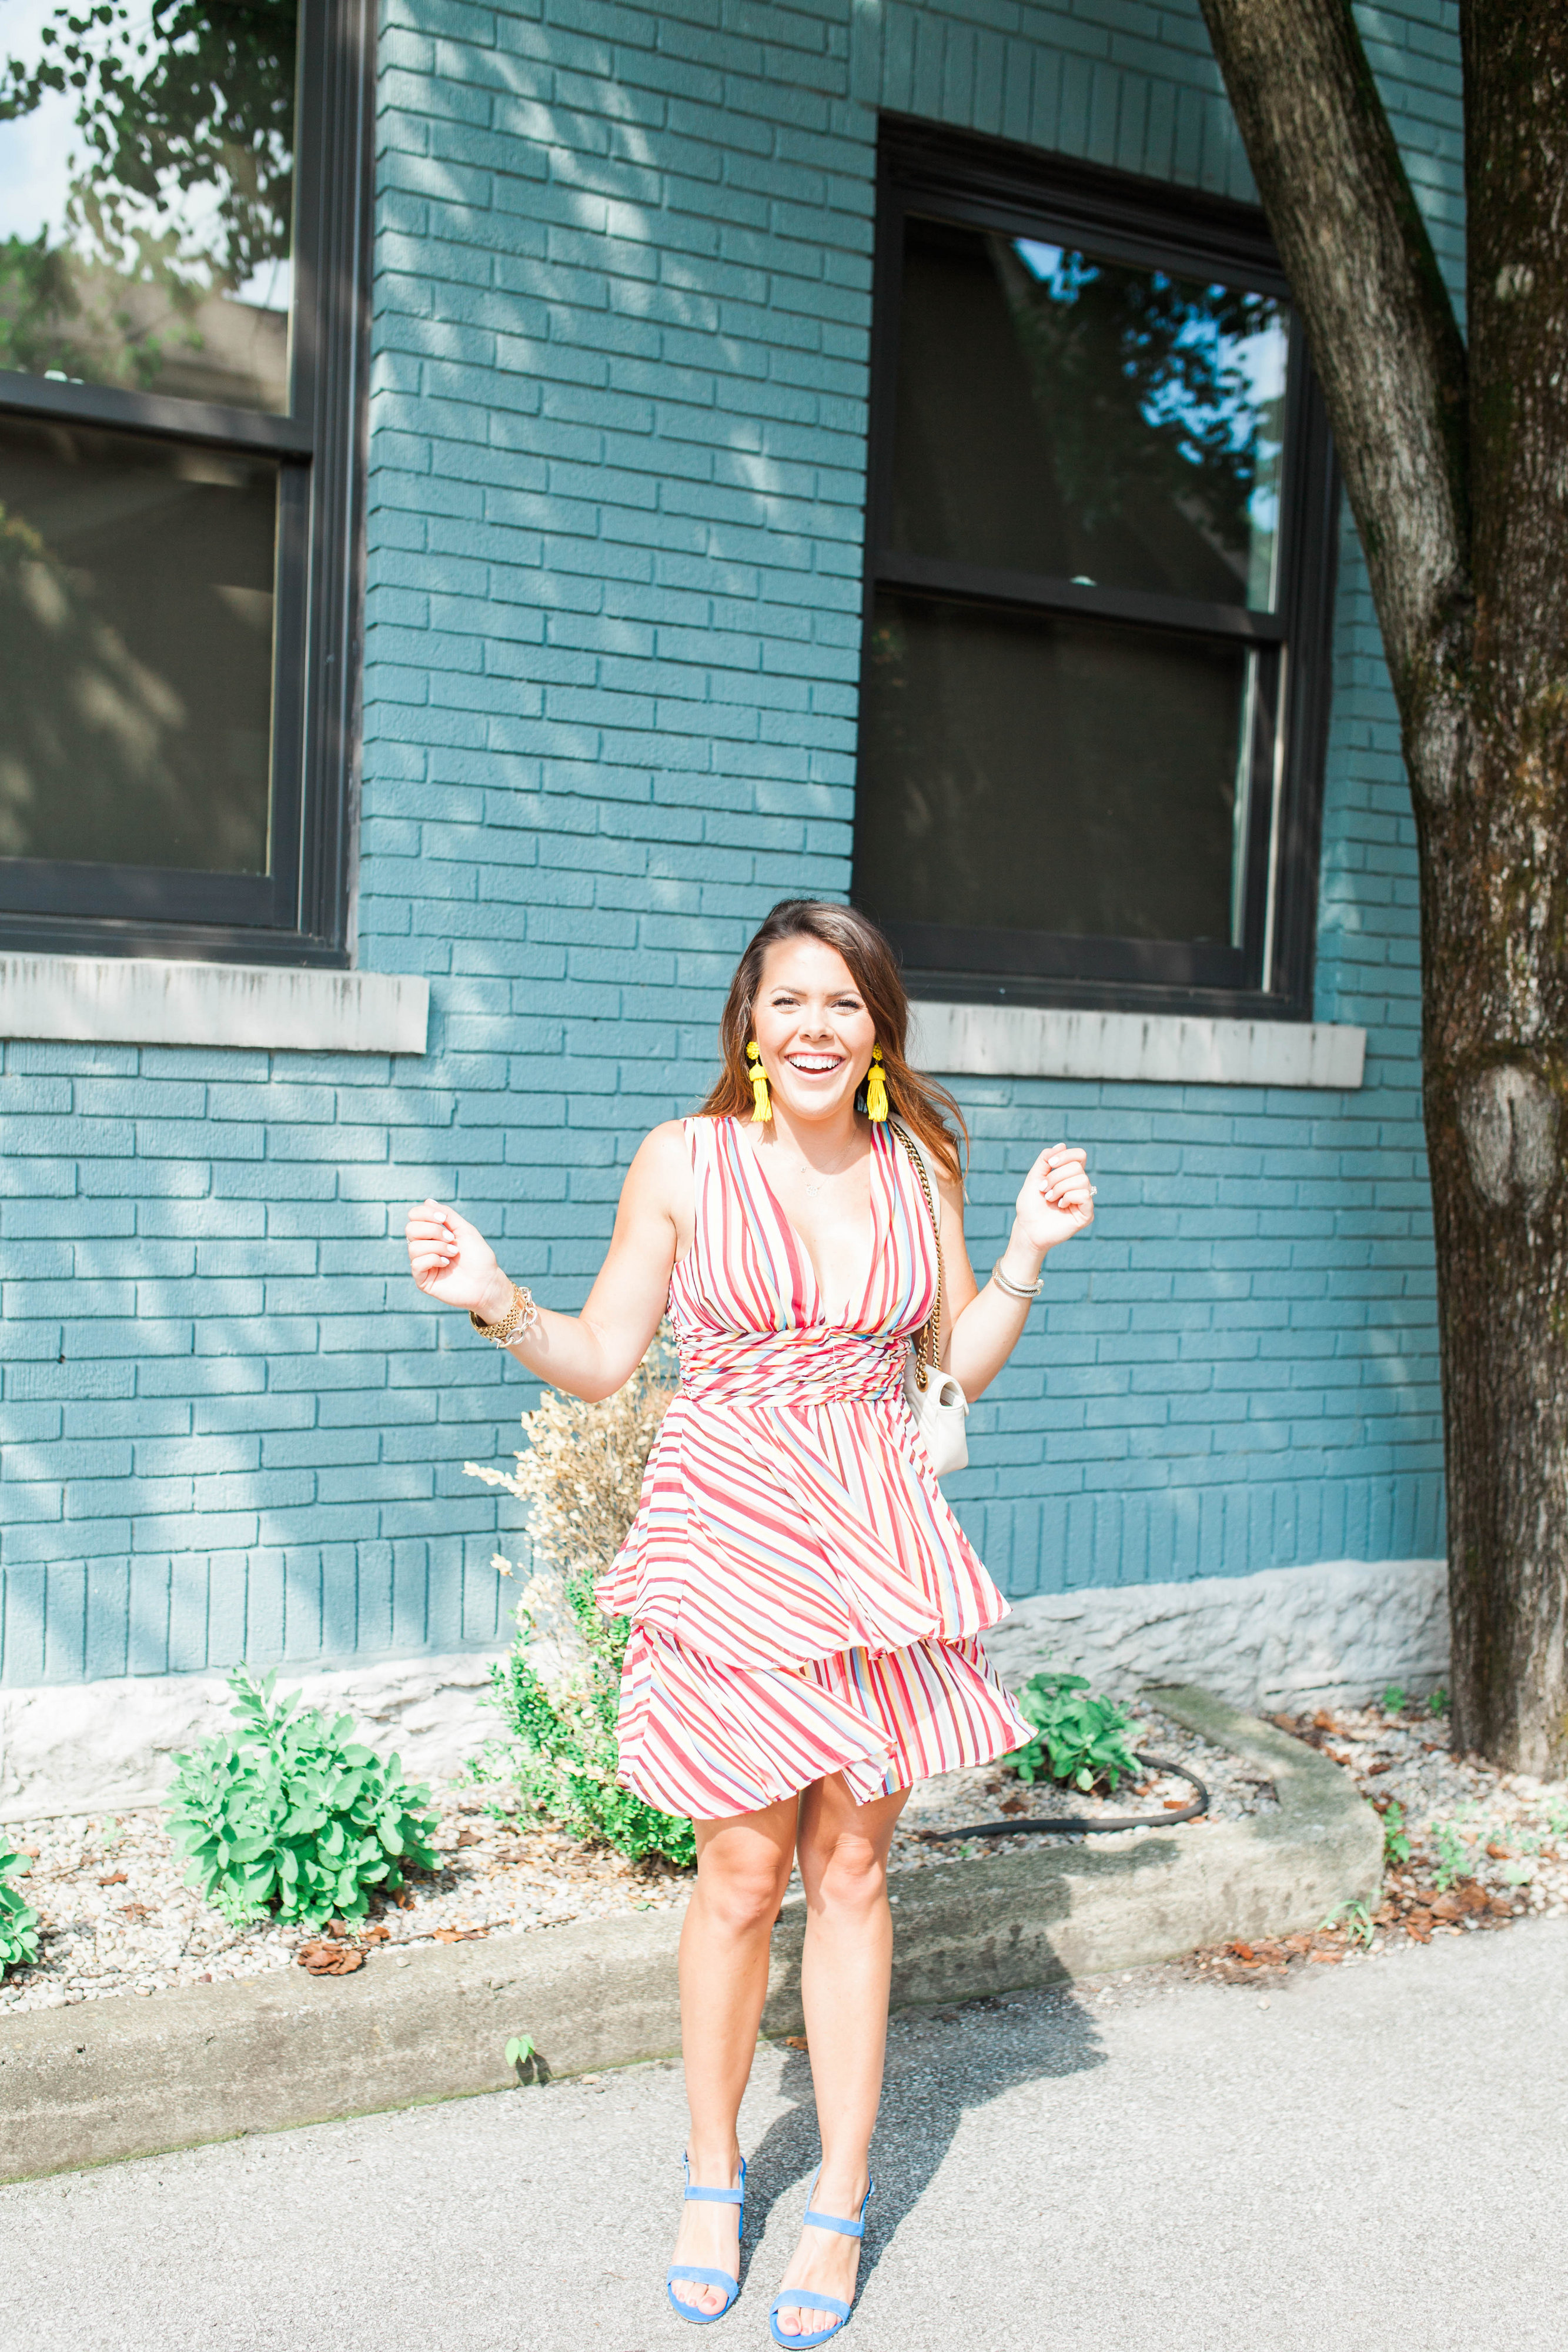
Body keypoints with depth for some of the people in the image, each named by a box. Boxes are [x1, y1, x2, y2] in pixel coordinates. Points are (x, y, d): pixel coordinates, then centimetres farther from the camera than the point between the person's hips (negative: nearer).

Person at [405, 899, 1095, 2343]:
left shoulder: (918, 1166, 6)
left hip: (875, 1541, 2)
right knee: (743, 1873, 3)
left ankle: (841, 2206, 24)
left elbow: (966, 1363, 12)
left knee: (851, 1869, 8)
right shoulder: (685, 1160, -2)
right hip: (729, 1528, -2)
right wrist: (497, 1302, -15)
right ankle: (714, 2173, 28)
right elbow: (600, 1360, 1)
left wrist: (1031, 1251, 0)